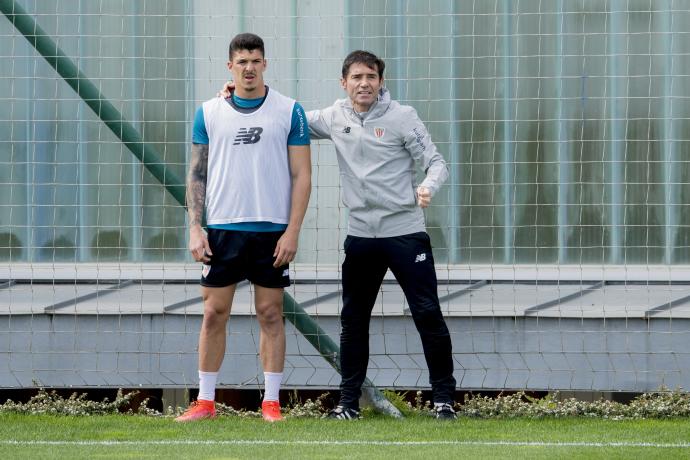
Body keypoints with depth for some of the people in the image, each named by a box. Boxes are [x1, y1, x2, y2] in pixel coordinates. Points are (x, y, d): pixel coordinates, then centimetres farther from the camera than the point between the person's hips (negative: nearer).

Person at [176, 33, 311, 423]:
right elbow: (197, 173, 8)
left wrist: (293, 231, -8)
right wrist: (195, 228, -1)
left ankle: (272, 402, 8)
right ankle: (205, 402, 8)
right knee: (215, 313, 2)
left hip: (272, 230, -1)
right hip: (222, 229, 2)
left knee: (270, 314, 2)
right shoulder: (209, 113, 5)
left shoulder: (289, 111, 0)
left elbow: (301, 175, -1)